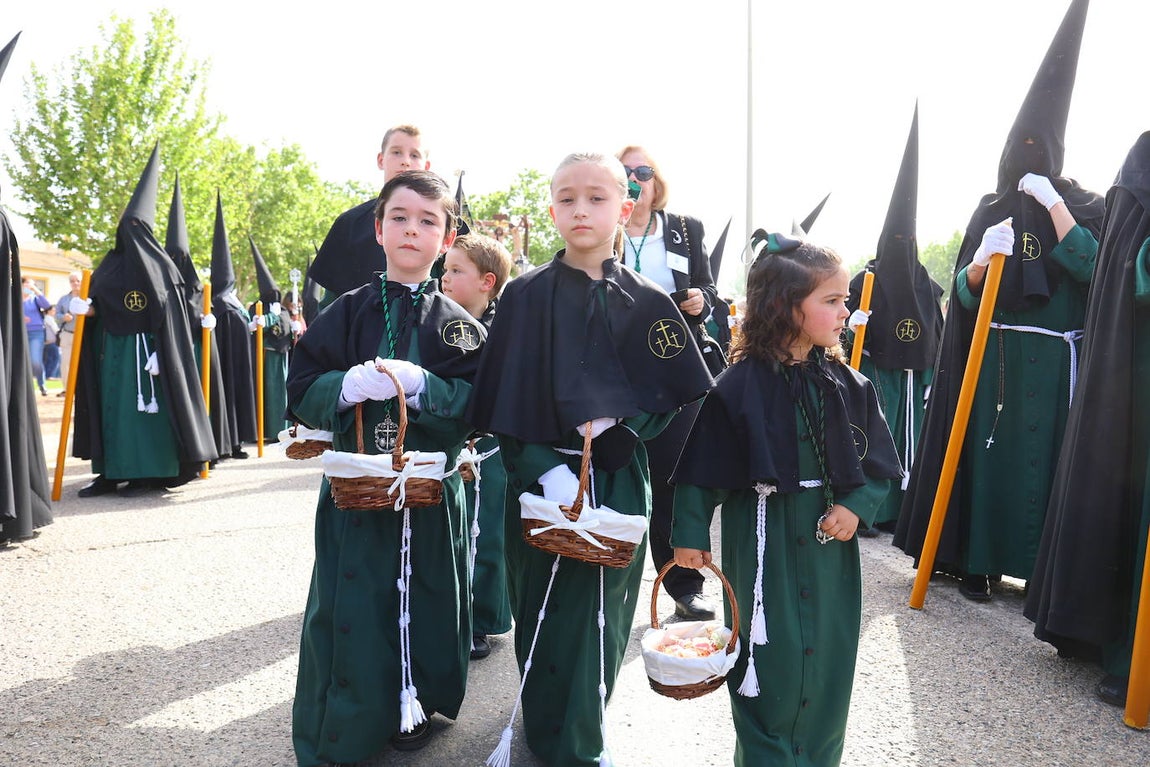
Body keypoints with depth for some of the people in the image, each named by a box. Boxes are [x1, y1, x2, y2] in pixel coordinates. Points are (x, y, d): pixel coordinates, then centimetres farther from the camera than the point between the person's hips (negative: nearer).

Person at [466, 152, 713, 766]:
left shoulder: (645, 301, 2)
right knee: (544, 614, 6)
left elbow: (671, 391, 3)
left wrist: (614, 422, -14)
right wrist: (543, 468, -18)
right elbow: (504, 400, -6)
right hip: (541, 478, -1)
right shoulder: (525, 295, -2)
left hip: (617, 479, 1)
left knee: (601, 614, 11)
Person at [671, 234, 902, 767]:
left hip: (829, 538, 5)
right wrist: (690, 534, -6)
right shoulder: (738, 386, -13)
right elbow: (703, 467, -9)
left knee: (826, 656, 14)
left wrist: (857, 506, -10)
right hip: (763, 539, -4)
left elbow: (879, 461, 6)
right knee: (770, 662, 6)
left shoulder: (847, 384, 0)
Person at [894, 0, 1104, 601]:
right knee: (986, 455, 0)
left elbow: (1090, 266, -14)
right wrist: (983, 258, -14)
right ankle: (976, 562, 9)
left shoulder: (1081, 205, 5)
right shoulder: (990, 211, 11)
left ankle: (1040, 568, 6)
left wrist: (1052, 203, -15)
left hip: (1054, 360, -2)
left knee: (1043, 459, -4)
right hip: (993, 356, 2)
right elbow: (965, 295, 6)